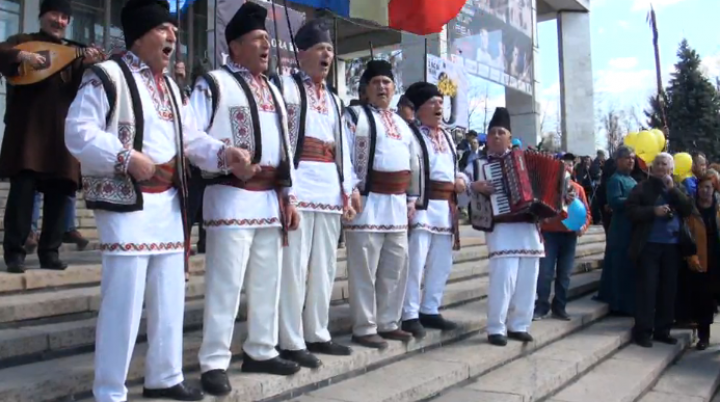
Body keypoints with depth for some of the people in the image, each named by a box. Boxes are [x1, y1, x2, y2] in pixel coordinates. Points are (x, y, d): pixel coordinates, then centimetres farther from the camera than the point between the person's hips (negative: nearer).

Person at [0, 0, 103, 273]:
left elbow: (80, 89, 2)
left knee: (59, 190, 2)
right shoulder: (23, 41, 10)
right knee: (22, 186, -9)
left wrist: (87, 65, -15)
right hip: (27, 126, -3)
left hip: (61, 129, 3)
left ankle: (49, 252, 10)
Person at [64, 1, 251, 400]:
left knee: (169, 295, 13)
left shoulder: (170, 87, 18)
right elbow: (78, 133, -13)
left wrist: (223, 153, -2)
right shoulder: (107, 76, -7)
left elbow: (190, 137, 16)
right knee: (123, 299, -6)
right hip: (127, 202, -8)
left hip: (168, 202, 8)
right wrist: (128, 158, -21)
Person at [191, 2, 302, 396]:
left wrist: (288, 195, 14)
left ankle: (260, 351, 26)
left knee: (267, 281, 13)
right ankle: (214, 363, 5)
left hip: (270, 198, 7)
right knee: (225, 284, -5)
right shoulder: (213, 83, -2)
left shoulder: (272, 90, 19)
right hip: (231, 196, -7)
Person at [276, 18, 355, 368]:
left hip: (329, 188, 7)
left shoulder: (334, 99, 23)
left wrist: (348, 192, 13)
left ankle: (317, 334, 22)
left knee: (324, 267, 11)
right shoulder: (286, 86, 1)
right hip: (298, 184, -7)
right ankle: (291, 342, 2)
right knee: (294, 265, -6)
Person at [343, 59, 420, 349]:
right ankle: (364, 328, 4)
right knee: (365, 269, -4)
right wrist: (352, 189, -16)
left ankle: (388, 323, 23)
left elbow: (413, 163, 22)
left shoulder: (402, 124, 21)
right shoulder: (355, 116, -1)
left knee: (395, 268, 12)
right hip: (368, 200, -7)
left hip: (397, 202, 8)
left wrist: (412, 198, 16)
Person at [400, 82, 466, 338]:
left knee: (442, 263, 12)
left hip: (446, 206, 9)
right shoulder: (411, 133, -5)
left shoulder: (446, 136, 21)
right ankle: (410, 315, -1)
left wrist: (459, 181, 8)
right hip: (422, 204, -8)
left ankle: (430, 310, 23)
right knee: (415, 262, -9)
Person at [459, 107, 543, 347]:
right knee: (504, 276, -15)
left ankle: (519, 326, 16)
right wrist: (474, 185, -22)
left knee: (527, 279, 5)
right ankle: (496, 328, -4)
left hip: (528, 225, 5)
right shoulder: (479, 163, 7)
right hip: (501, 225, -5)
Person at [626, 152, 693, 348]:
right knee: (647, 288, -4)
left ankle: (662, 329, 17)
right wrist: (653, 211, -18)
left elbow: (688, 210, 1)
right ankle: (643, 330, 1)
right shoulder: (642, 187, 3)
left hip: (672, 246, 4)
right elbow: (631, 210, -6)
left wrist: (673, 189, -6)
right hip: (649, 245, -4)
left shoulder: (677, 189, 15)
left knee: (668, 289, 8)